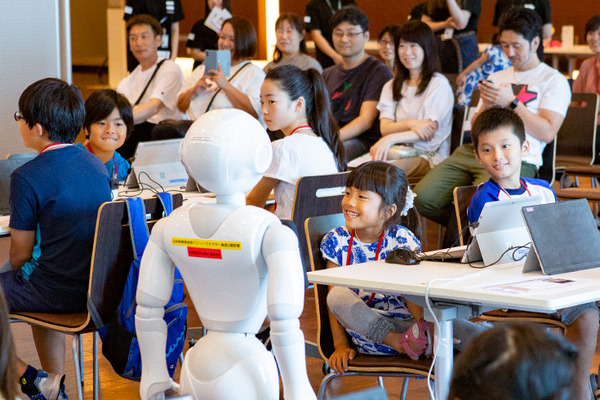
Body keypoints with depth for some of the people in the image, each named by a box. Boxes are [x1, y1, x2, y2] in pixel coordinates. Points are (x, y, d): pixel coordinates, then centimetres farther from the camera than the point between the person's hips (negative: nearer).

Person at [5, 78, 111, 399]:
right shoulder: (95, 164, 5)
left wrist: (14, 269, 14)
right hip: (99, 286, 7)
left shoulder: (27, 177, -16)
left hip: (61, 294, -7)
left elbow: (20, 255, -10)